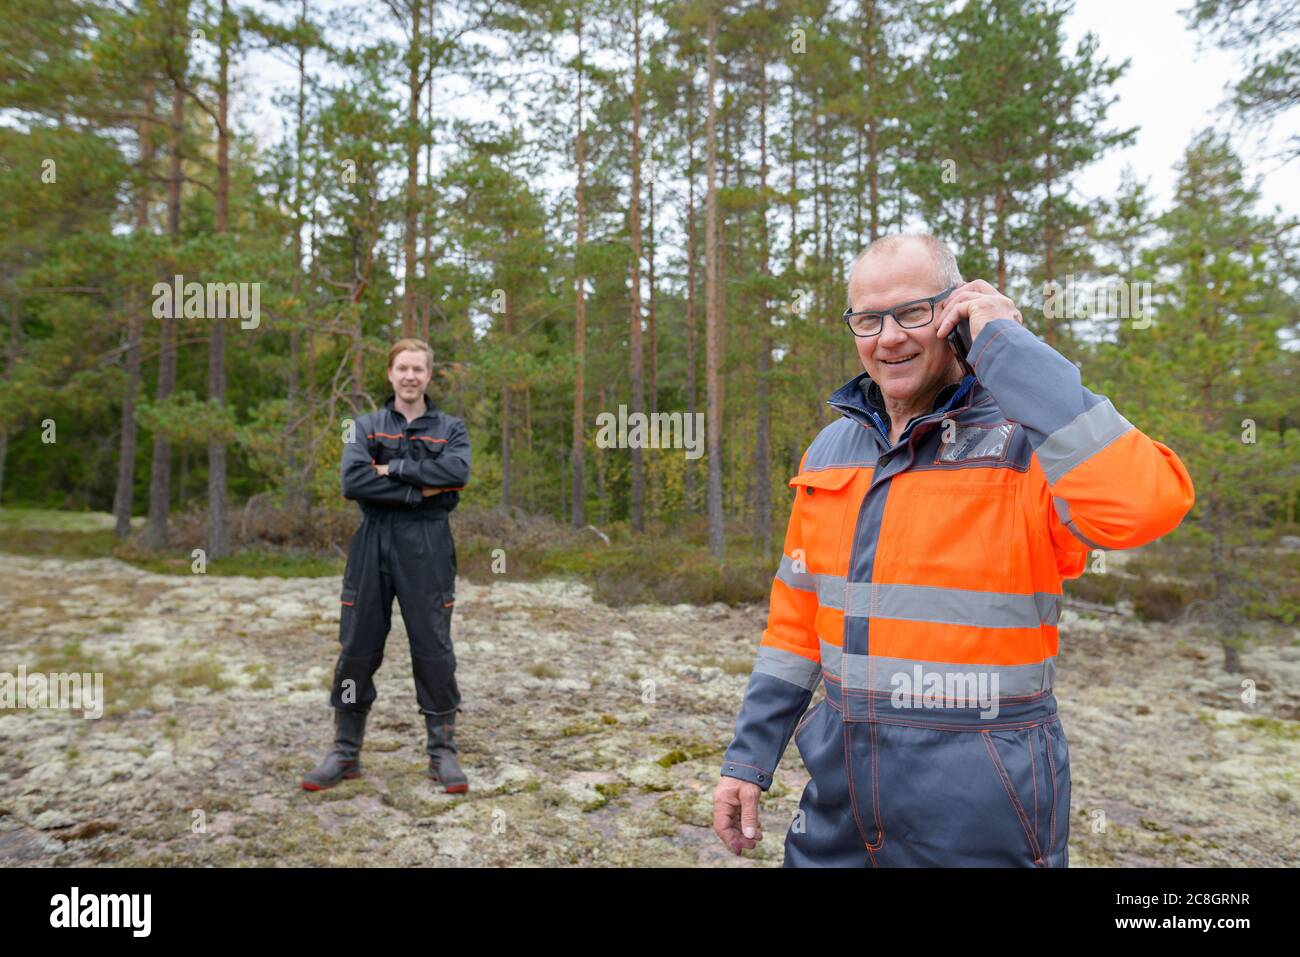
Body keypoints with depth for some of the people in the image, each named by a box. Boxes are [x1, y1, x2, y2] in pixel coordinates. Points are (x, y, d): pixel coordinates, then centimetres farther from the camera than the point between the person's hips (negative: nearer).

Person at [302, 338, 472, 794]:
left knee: (434, 652, 1)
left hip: (427, 549, -1)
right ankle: (345, 753, 19)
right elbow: (353, 482, -10)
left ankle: (442, 752, 14)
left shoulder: (450, 428, 8)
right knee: (357, 650, 5)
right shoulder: (365, 427, 9)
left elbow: (457, 472, -14)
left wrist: (393, 468, -12)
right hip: (372, 546, 1)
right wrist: (421, 491, -13)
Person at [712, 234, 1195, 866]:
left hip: (982, 816, -4)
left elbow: (1144, 502, -34)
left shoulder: (1030, 438, -11)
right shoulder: (830, 450, 5)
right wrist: (748, 757, 9)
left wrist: (1009, 346, -24)